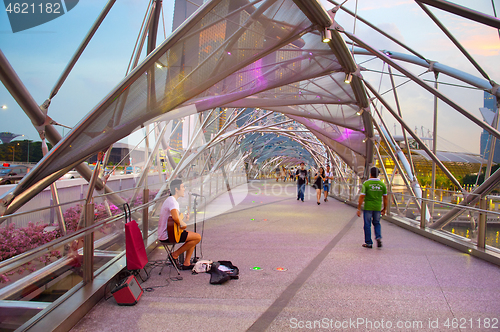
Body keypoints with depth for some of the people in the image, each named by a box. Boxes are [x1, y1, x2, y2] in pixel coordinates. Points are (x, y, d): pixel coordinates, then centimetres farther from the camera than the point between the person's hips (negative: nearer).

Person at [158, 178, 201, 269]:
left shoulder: (170, 200, 14)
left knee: (193, 236, 18)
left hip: (165, 233, 11)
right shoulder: (172, 201, -20)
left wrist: (183, 217, 16)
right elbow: (175, 218, -37)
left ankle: (186, 263, 15)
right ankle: (175, 255, -2)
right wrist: (183, 224, -19)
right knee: (198, 237, -11)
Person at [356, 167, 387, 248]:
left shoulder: (366, 183, -10)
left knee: (367, 225, 7)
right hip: (377, 207, 3)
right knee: (377, 223, 21)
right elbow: (385, 198, 5)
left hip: (368, 207, -3)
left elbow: (361, 197, -13)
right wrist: (384, 209, 16)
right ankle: (378, 237, 1)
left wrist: (359, 209, -8)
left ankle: (368, 243, 12)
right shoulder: (382, 184, 1)